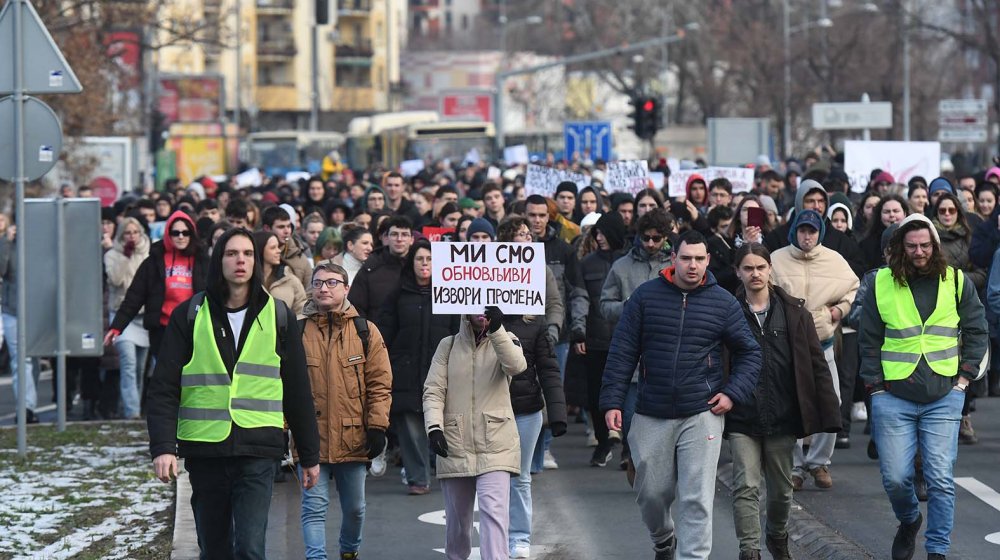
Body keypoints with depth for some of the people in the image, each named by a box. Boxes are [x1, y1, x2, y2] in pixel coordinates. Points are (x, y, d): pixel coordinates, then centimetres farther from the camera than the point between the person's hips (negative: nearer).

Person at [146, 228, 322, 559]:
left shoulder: (278, 317, 7)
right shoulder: (189, 316, 4)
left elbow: (298, 392, 11)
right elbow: (163, 388, -1)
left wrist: (309, 456, 12)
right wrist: (163, 447, -13)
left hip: (258, 451, -1)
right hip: (204, 452, 1)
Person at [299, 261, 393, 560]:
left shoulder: (365, 332, 3)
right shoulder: (298, 331, 2)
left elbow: (379, 384, 2)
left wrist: (377, 426, -5)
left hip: (353, 437, 2)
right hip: (311, 437, -1)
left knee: (354, 507, 16)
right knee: (314, 506, -6)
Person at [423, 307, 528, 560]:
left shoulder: (505, 341, 5)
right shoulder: (448, 346, 8)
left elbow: (516, 366, -18)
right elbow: (433, 390, 1)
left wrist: (496, 330, -31)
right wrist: (434, 426, -16)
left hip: (495, 446, -2)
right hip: (455, 445, 2)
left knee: (494, 511, -18)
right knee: (457, 517, 13)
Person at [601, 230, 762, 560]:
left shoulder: (723, 303, 1)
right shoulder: (645, 296, 0)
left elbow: (749, 353, 10)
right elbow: (622, 352, 2)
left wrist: (733, 393, -4)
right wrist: (612, 402, -4)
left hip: (701, 417, -1)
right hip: (651, 417, 1)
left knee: (697, 500, -8)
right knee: (651, 493, 12)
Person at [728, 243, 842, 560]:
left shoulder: (795, 313, 2)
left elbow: (817, 365, 3)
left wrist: (828, 415, -2)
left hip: (782, 418, 2)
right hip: (742, 420, -2)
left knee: (781, 489, 14)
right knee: (746, 488, -8)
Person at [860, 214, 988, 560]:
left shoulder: (957, 282, 4)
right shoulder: (882, 284, 2)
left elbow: (977, 332, 11)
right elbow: (869, 340, 6)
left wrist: (965, 376, 2)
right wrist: (876, 387, 0)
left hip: (944, 398, 0)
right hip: (893, 398, 0)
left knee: (941, 479, -5)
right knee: (895, 477, 1)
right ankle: (909, 521, 32)